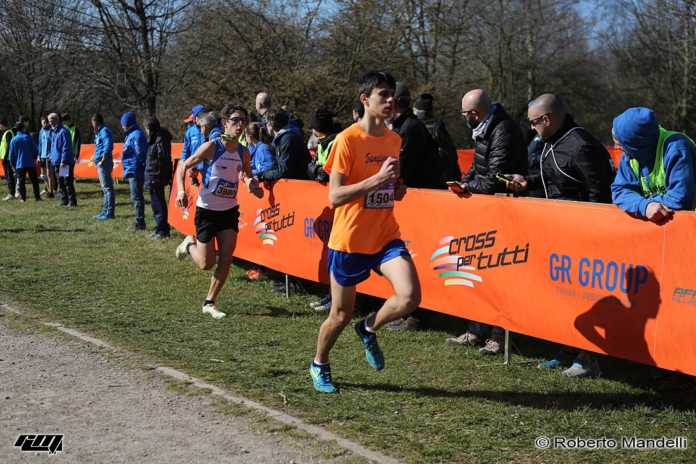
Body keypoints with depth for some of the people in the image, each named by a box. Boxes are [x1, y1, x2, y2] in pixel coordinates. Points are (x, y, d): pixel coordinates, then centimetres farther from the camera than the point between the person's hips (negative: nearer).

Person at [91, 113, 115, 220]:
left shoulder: (104, 131, -12)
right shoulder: (99, 132, 17)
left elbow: (108, 147, -21)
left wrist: (102, 161, -21)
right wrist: (95, 158, 13)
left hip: (104, 163, -11)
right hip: (100, 163, 11)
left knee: (107, 187, -9)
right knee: (105, 188, 15)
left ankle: (109, 212, -10)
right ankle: (105, 211, 23)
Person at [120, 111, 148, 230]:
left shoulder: (137, 135, -16)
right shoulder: (131, 134, 15)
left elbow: (139, 154, -20)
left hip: (134, 171, -11)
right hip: (132, 171, 11)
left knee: (136, 197, -6)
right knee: (136, 197, 15)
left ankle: (140, 222, -3)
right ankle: (139, 222, 22)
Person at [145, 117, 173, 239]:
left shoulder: (160, 140, -17)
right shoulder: (154, 139, 13)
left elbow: (163, 160, -22)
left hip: (157, 178, -10)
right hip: (153, 177, 10)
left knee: (159, 204, -5)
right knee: (156, 203, 17)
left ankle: (163, 230, 0)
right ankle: (159, 228, 26)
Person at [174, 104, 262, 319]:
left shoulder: (243, 153, -1)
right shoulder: (211, 147, -15)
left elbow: (248, 176, 17)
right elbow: (184, 166, -6)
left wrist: (251, 183, -6)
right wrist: (181, 191, -19)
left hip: (229, 211, 4)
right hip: (207, 210, -4)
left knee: (226, 260, -4)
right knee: (206, 263, 0)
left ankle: (209, 303, 12)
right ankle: (189, 245, 34)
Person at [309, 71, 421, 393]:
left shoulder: (394, 140, 7)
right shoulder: (347, 139, -13)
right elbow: (334, 197, -18)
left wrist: (397, 188, 0)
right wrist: (377, 179, -27)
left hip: (386, 236, 5)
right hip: (350, 239, -4)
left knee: (410, 297, -17)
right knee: (341, 315, 8)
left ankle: (369, 328, 14)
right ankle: (319, 366, 36)